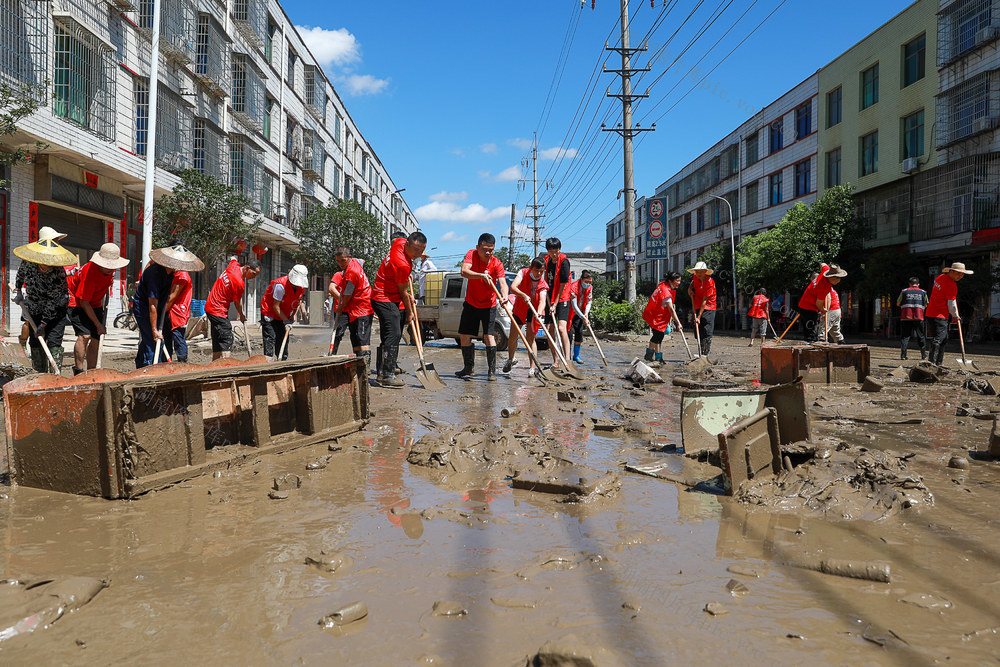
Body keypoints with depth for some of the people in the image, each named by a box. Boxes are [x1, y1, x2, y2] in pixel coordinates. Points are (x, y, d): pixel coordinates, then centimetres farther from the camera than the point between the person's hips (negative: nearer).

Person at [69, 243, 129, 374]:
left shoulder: (112, 268, -12)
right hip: (78, 303, -7)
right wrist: (98, 324, -23)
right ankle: (78, 372, -17)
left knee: (96, 339, 3)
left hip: (96, 304, 7)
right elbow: (84, 302, -26)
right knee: (84, 336, -22)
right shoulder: (90, 272, -32)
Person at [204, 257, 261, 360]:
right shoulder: (240, 283, -21)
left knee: (217, 340, 14)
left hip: (210, 307, 10)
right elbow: (237, 303, -7)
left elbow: (233, 258, 28)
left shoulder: (234, 265, 1)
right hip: (219, 312, -10)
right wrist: (241, 315, 10)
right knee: (227, 340, -12)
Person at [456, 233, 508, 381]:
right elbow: (464, 272, -30)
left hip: (488, 305, -3)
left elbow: (502, 282, -30)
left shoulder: (497, 263, -17)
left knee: (488, 335, -15)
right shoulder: (471, 254, -14)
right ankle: (469, 368, 22)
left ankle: (492, 370, -10)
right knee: (464, 335, 6)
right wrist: (481, 275, -46)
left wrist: (504, 295, -52)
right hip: (471, 303, 3)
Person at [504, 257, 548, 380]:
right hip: (519, 309, 1)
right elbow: (513, 287, -28)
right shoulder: (523, 273, -14)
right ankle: (511, 360, 34)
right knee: (512, 337, 7)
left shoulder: (543, 284, -14)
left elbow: (542, 301, -28)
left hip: (534, 311, -1)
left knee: (530, 338, -11)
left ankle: (532, 368, -12)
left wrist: (539, 313, -48)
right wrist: (523, 295, -48)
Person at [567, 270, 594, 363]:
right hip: (570, 312, -6)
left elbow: (589, 302, 2)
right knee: (569, 332, -11)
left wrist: (586, 312, -16)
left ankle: (576, 356, 11)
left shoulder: (589, 288, -6)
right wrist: (583, 317, -36)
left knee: (579, 332, 0)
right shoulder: (573, 287, -28)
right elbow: (574, 306, -31)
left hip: (579, 313, 6)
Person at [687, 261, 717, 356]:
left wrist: (699, 317, -24)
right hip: (697, 308, 6)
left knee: (707, 332, -11)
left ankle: (705, 354, -10)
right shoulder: (696, 277, -2)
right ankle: (701, 351, 13)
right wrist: (690, 287, 4)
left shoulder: (710, 282, -19)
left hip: (708, 308, -6)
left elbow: (704, 301, -22)